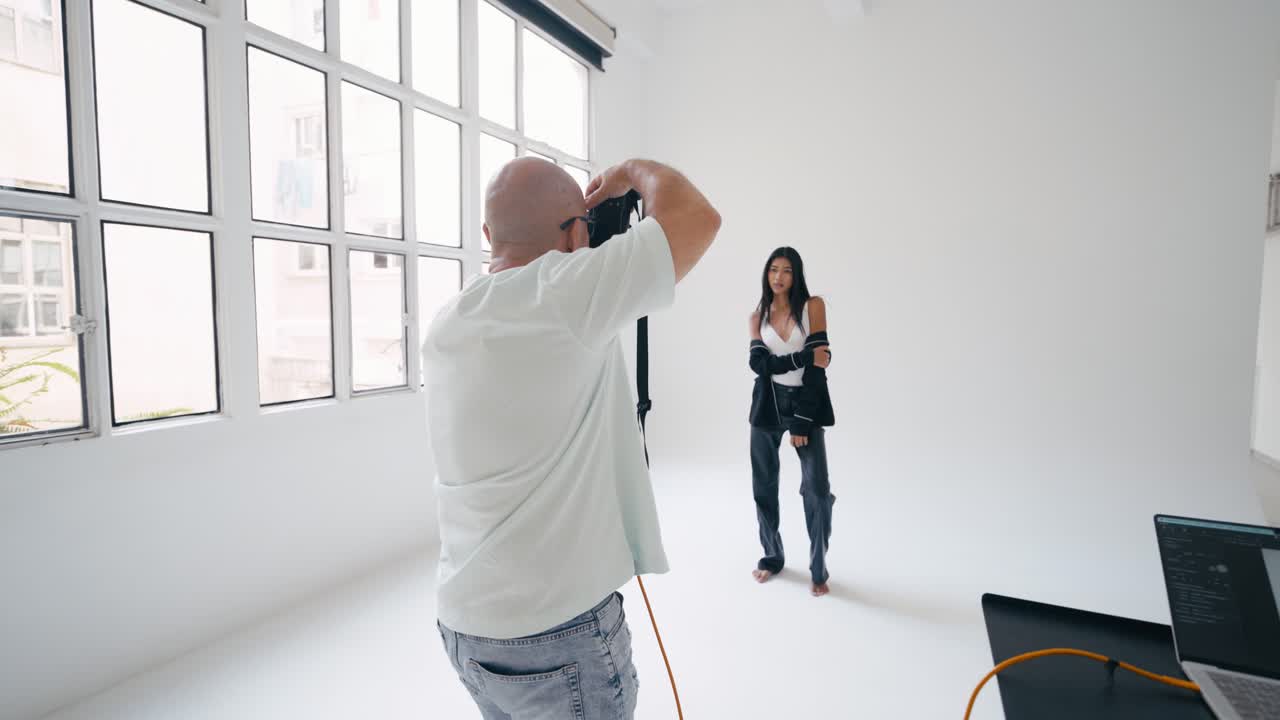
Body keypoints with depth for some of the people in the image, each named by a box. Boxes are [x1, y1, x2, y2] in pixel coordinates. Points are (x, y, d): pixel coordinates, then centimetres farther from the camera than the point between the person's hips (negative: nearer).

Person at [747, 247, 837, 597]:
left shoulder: (813, 306, -3)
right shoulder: (758, 315, 7)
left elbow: (819, 363, -10)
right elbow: (758, 362, -8)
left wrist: (802, 421, -15)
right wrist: (805, 358, -22)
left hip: (805, 403, -3)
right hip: (767, 405, 3)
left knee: (817, 488, -7)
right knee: (764, 485, 9)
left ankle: (818, 569, 11)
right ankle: (772, 556, 28)